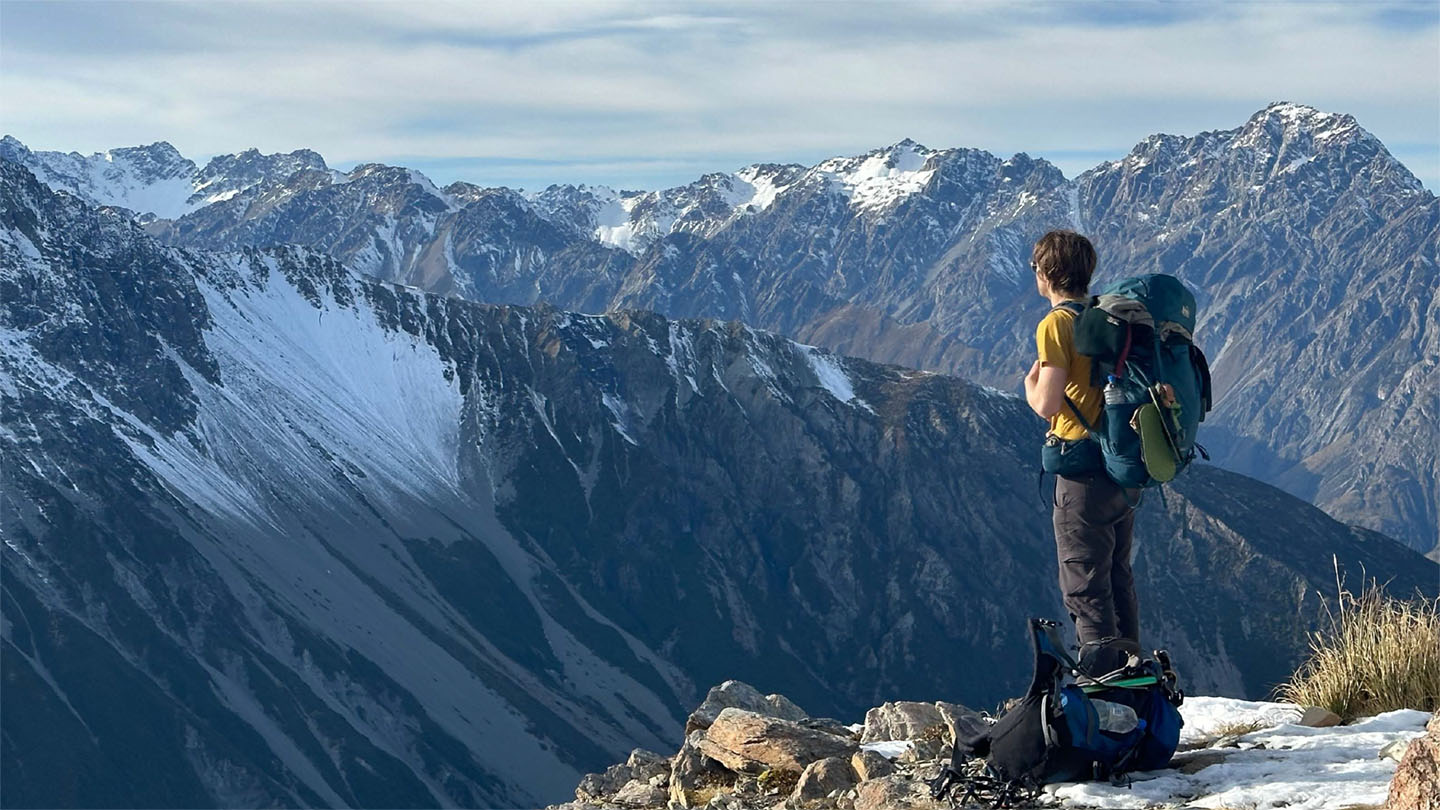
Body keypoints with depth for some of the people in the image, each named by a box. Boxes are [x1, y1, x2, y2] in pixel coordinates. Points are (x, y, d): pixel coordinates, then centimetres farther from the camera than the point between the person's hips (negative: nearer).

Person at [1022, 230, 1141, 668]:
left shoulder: (1056, 325, -13)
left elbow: (1047, 405, -19)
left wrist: (1029, 383, 1)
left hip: (1086, 472, -8)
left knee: (1084, 587, -2)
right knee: (1118, 578, 19)